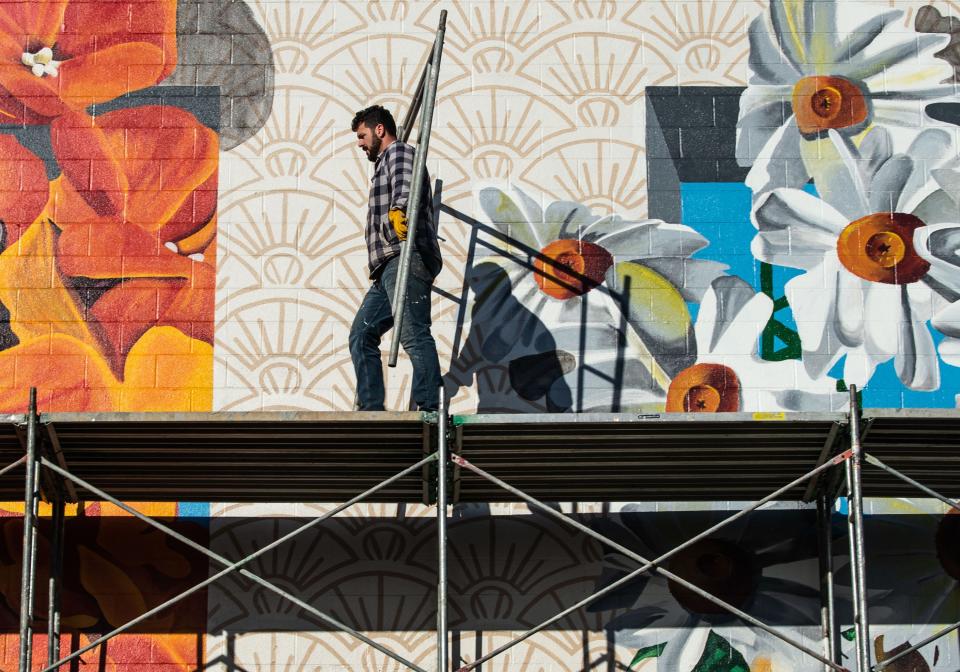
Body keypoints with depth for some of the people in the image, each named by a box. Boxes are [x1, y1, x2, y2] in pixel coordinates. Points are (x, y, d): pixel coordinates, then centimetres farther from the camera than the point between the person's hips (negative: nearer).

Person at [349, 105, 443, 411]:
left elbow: (404, 183, -19)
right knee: (362, 335, 8)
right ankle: (371, 409, 4)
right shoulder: (384, 164, 34)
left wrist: (398, 208, -39)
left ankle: (429, 408, -29)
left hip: (405, 259, -11)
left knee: (413, 334, -20)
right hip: (388, 269, 11)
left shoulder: (398, 151, 4)